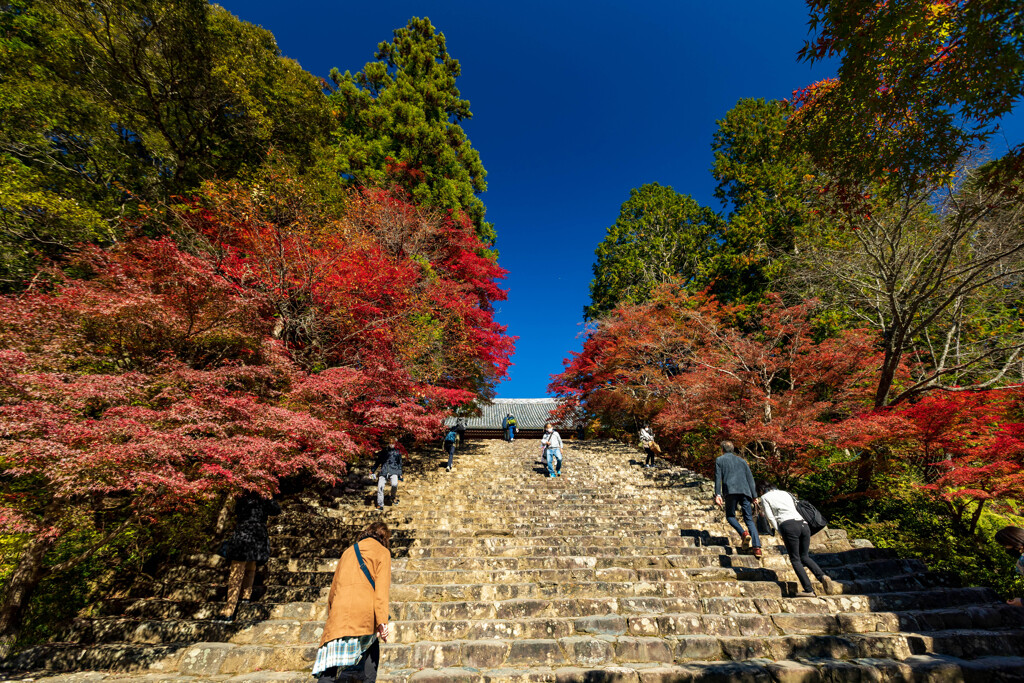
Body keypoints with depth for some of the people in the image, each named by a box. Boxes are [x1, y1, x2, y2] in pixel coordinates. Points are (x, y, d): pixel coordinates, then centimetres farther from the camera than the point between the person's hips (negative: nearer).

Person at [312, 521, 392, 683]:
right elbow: (381, 588, -4)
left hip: (339, 614, 4)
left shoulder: (348, 551, 26)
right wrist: (382, 621, -9)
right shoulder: (382, 552, 9)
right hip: (364, 614, -3)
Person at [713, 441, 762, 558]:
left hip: (731, 491, -4)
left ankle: (743, 533, -13)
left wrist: (717, 494, -3)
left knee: (730, 515, 12)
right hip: (745, 491, 4)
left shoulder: (719, 460, 12)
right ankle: (757, 547, -6)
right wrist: (754, 495, 18)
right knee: (749, 519, 7)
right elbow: (750, 478, 18)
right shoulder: (741, 460, 23)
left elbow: (718, 477, 1)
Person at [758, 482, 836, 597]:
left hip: (788, 525, -6)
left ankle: (809, 589, -4)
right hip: (803, 524, 6)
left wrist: (780, 533, 7)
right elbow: (797, 508, 25)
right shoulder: (785, 493, 28)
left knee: (795, 559, 3)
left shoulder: (764, 497, 13)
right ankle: (822, 576, -3)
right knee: (804, 556, 19)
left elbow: (770, 517, 3)